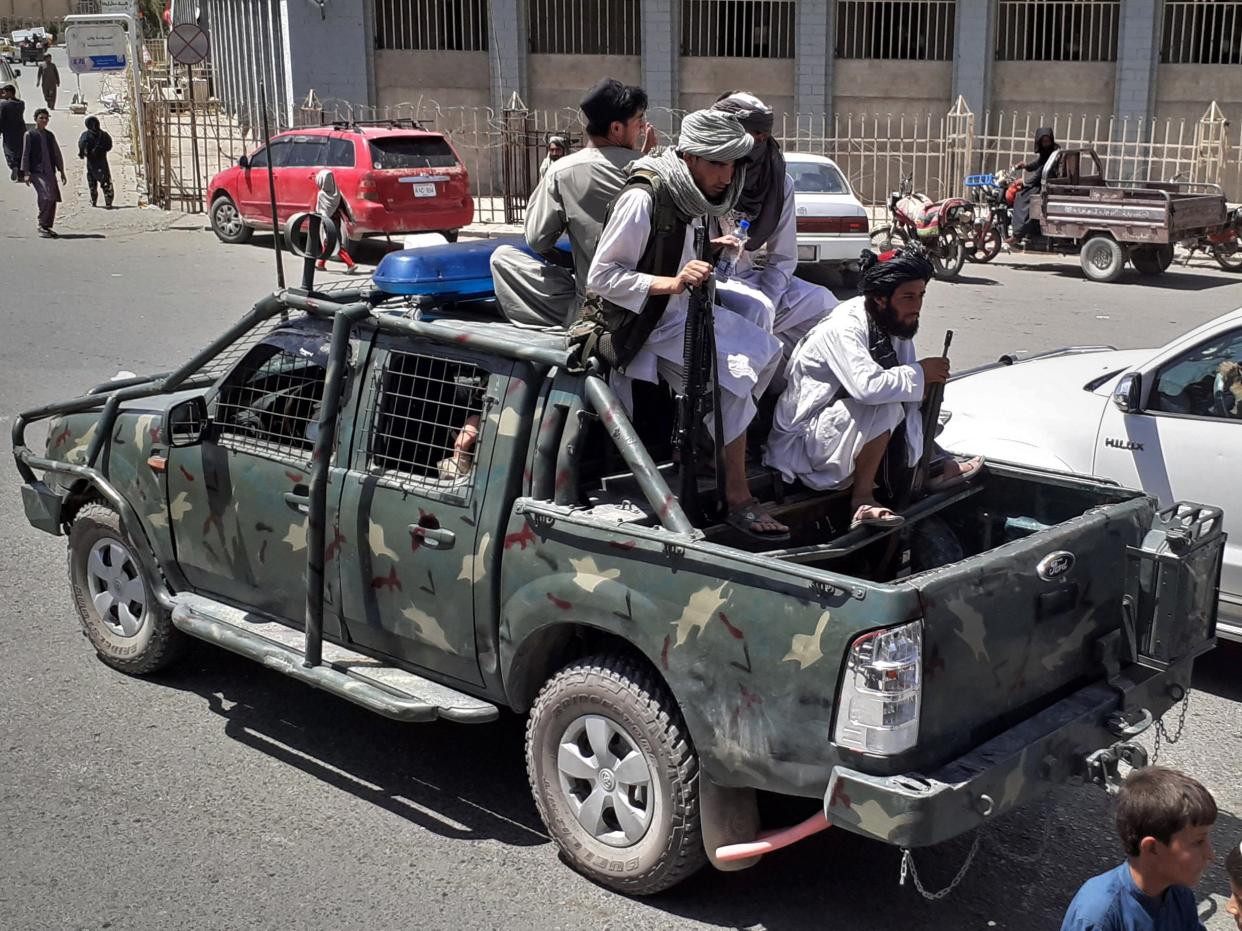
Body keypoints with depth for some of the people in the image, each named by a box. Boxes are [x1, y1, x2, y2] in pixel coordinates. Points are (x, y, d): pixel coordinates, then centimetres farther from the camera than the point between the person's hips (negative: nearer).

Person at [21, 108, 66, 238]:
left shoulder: (50, 135, 15)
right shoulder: (29, 135, 0)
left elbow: (57, 154, 20)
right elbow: (25, 155, -2)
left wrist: (61, 171, 16)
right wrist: (26, 173, -8)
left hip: (50, 172, 6)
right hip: (37, 172, -6)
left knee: (53, 199, 2)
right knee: (46, 197, -20)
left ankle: (48, 226, 15)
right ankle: (42, 225, -9)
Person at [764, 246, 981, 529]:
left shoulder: (897, 324, 0)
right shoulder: (844, 328, -25)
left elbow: (908, 387, 7)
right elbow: (868, 386, -39)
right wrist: (919, 374, -25)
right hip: (805, 439, -9)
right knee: (885, 407, -29)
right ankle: (862, 499, -19)